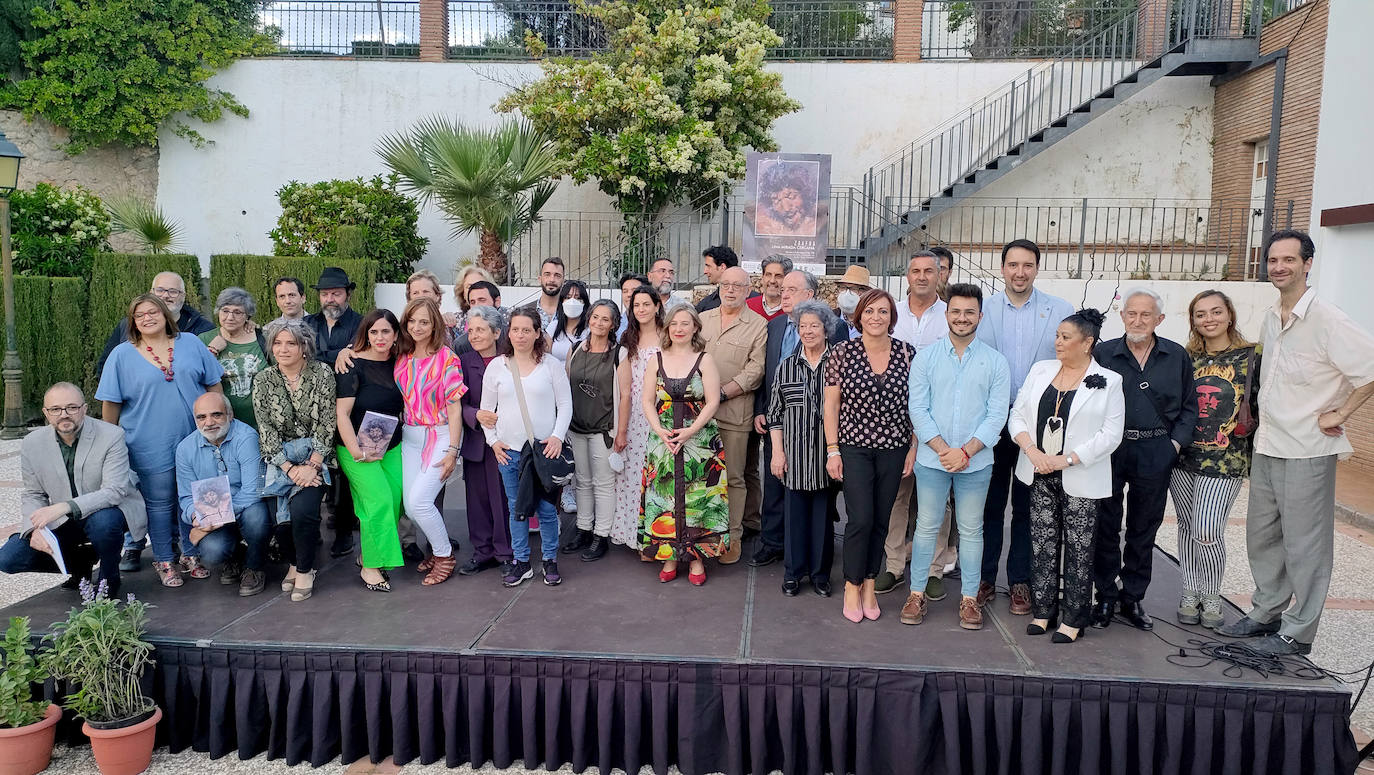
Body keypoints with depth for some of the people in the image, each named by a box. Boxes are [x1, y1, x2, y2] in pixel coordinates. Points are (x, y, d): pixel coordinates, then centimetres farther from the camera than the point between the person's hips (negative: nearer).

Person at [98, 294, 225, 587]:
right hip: (150, 447, -2)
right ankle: (164, 560, 20)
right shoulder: (122, 355, 0)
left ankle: (191, 554, 26)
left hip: (194, 440, 2)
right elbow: (111, 403, 2)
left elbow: (214, 384, 10)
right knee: (159, 503, 5)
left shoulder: (190, 343, 4)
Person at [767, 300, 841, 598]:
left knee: (823, 512, 8)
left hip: (826, 455, -1)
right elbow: (775, 413, 7)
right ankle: (793, 571, 21)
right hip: (794, 454, 1)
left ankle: (820, 572, 21)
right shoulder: (786, 366, 6)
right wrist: (777, 451, 1)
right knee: (795, 511, 7)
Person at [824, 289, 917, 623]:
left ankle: (869, 585, 23)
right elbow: (831, 403, -2)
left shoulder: (907, 353, 1)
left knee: (881, 520, 8)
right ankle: (852, 586, 12)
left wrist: (914, 447, 3)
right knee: (861, 518, -6)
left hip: (894, 448, 2)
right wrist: (832, 450, -5)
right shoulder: (843, 352, -4)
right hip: (854, 446, -2)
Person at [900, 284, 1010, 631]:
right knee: (927, 526, 6)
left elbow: (997, 414, -3)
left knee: (971, 530, 9)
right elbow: (917, 409, -3)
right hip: (932, 459, 0)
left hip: (976, 461, 0)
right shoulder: (926, 357, 2)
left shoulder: (995, 362, 2)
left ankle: (969, 598, 19)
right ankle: (917, 594, 17)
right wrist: (943, 449, -13)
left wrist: (966, 451, -13)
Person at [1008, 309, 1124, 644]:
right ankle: (1043, 611, 19)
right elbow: (1017, 416, 6)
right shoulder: (1040, 371, 8)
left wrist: (1066, 459, -16)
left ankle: (1073, 619, 13)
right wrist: (1033, 451, -11)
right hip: (1041, 477, 4)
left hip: (1080, 480, -3)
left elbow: (1111, 434, -9)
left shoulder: (1108, 382, -4)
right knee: (1043, 545, 8)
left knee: (1078, 550, 3)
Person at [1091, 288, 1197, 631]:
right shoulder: (1103, 353, 1)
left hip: (1155, 453, 1)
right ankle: (1105, 597, 18)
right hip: (1109, 451, -1)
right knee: (1106, 526, 5)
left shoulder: (1177, 357, 5)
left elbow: (1188, 407, 9)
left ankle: (1133, 598, 23)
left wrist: (1176, 442, -2)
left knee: (1144, 529, 10)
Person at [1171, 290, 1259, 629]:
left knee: (1207, 530, -8)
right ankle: (1190, 594, 23)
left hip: (1226, 459, -3)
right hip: (1183, 457, 3)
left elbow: (1261, 408, -1)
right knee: (1188, 526, 10)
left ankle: (1211, 598, 13)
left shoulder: (1251, 357, -2)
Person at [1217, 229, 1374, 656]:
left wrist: (1339, 415, -14)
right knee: (1261, 536, 16)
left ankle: (1297, 633, 14)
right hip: (1266, 445, 8)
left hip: (1307, 449, -8)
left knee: (1304, 544, 2)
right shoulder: (1270, 320, 9)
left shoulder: (1327, 321, -15)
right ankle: (1265, 614, 31)